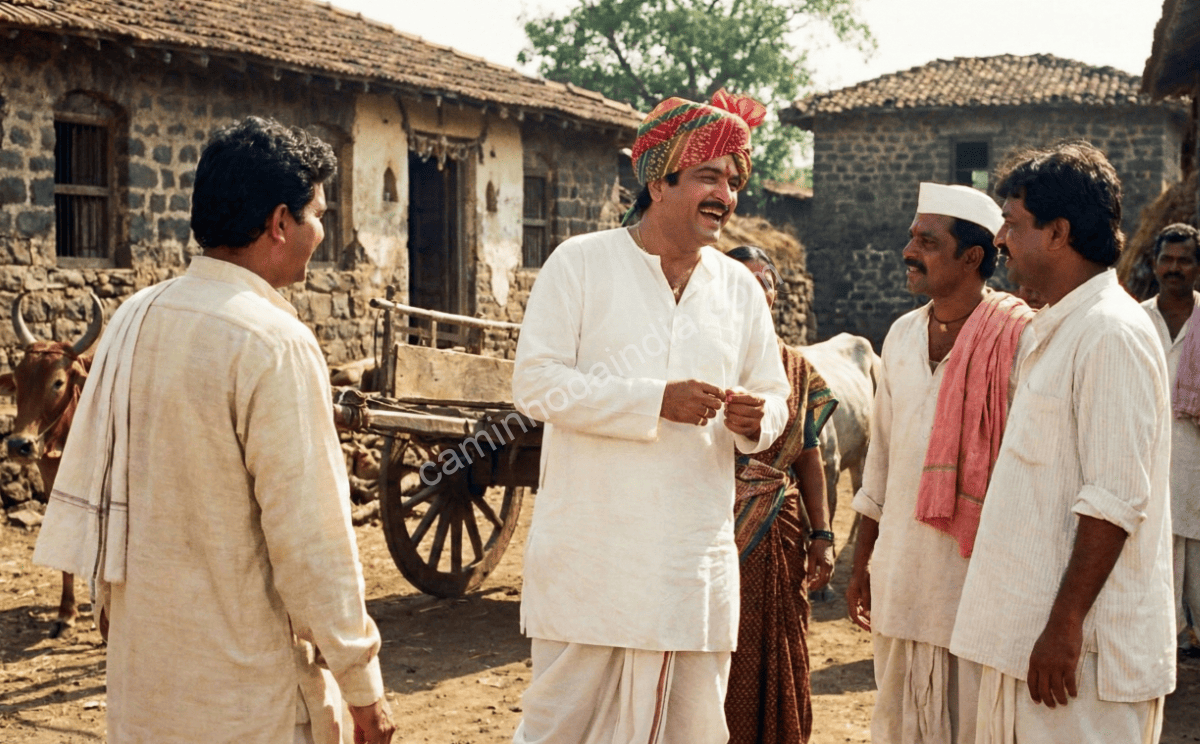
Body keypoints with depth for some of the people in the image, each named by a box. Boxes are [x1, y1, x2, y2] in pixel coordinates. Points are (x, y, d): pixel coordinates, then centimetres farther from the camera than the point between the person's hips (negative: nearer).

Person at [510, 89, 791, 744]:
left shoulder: (739, 287, 12)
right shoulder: (580, 263, -2)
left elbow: (773, 396, 18)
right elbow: (536, 383, -10)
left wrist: (754, 421, -7)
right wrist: (655, 401, -18)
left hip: (695, 560, 4)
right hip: (591, 559, -4)